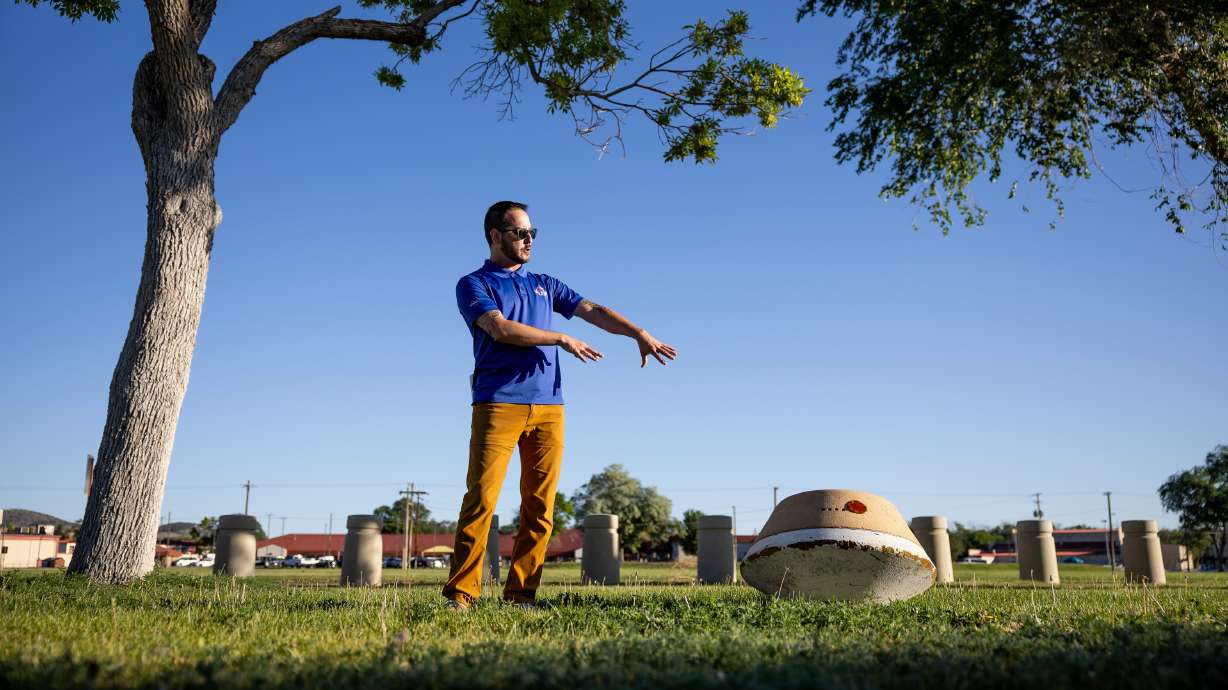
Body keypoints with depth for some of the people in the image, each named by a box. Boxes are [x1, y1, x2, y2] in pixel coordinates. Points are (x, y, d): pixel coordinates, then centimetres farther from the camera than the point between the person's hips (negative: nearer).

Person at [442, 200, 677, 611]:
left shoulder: (545, 285, 24)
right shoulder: (474, 285, 7)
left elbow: (593, 311, 15)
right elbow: (500, 329, -9)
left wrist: (639, 333, 1)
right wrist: (562, 339, -9)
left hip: (548, 407, 5)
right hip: (497, 404, -4)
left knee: (540, 508, 0)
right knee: (481, 499, -10)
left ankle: (521, 595, 6)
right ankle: (461, 593, -5)